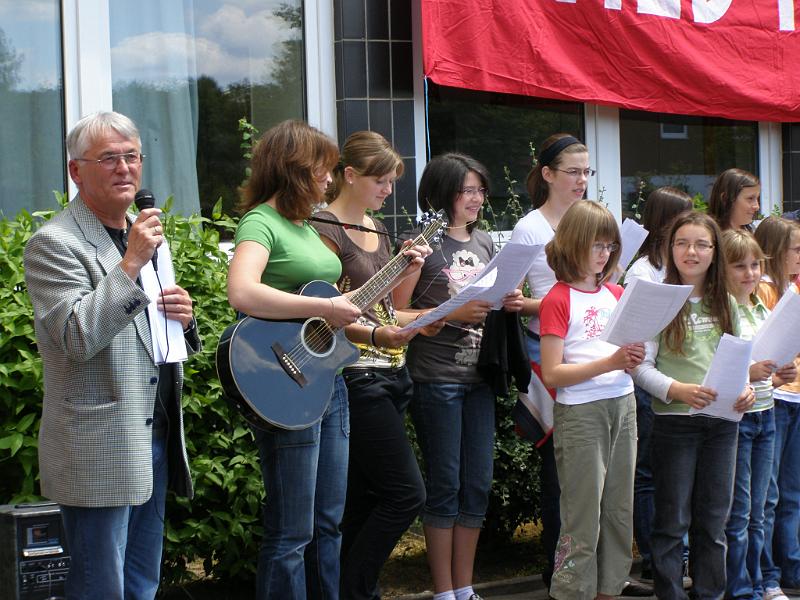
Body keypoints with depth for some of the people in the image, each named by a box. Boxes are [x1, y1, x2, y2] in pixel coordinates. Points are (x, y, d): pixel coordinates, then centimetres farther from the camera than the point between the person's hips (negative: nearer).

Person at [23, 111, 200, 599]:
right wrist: (131, 264, -24)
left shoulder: (144, 236, 15)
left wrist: (183, 316, 0)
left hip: (155, 443, 8)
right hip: (100, 451, -8)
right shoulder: (54, 243, -10)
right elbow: (77, 339, -22)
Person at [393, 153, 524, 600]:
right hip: (436, 378, -6)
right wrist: (454, 314, -18)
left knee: (478, 484, 8)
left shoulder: (484, 243, 13)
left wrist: (508, 303, 2)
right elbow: (396, 315, -10)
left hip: (478, 376, 6)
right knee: (445, 484, 0)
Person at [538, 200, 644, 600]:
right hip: (579, 412, -6)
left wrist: (634, 359, -4)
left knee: (619, 510, 9)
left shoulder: (616, 294, 13)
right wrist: (611, 362, -20)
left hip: (622, 405, 6)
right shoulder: (558, 300, -7)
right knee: (584, 517, -4)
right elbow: (552, 373, -13)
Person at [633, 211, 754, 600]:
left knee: (713, 520, 11)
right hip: (675, 420, -5)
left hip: (722, 421, 5)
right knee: (673, 521, 2)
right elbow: (640, 366, -9)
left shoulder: (726, 304, 10)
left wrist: (743, 389, -4)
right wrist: (677, 389, -23)